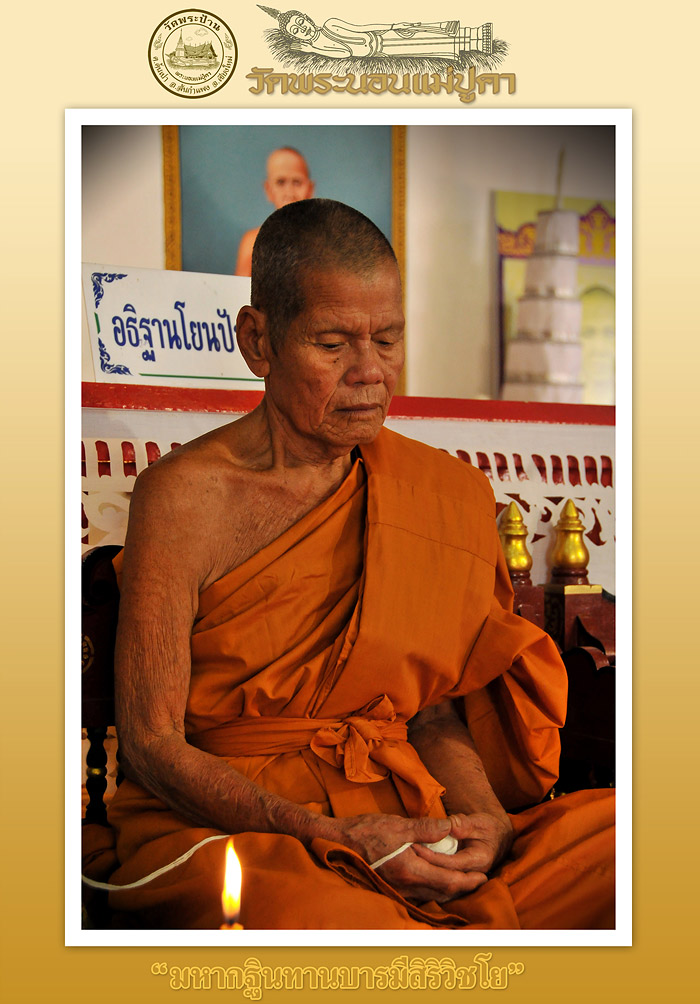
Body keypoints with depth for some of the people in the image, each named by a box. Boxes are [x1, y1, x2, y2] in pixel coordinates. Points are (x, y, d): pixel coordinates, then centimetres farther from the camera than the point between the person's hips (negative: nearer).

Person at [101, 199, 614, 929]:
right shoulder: (185, 496, -7)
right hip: (224, 833, -5)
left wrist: (483, 816, -9)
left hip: (404, 825, 5)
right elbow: (152, 748, -8)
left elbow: (432, 706, 13)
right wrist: (336, 835, -19)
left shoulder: (441, 494, 9)